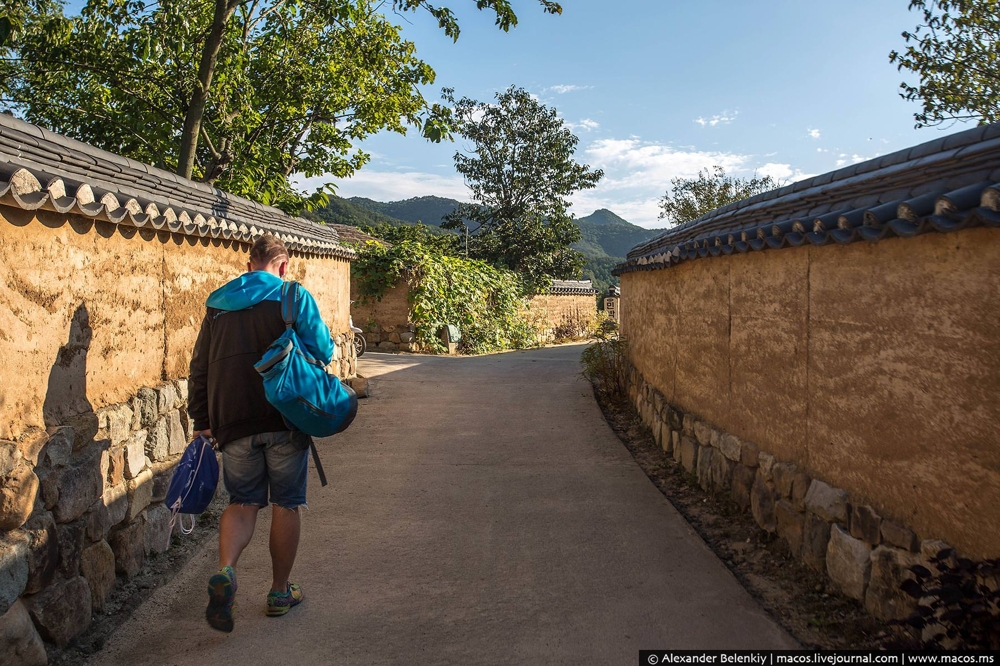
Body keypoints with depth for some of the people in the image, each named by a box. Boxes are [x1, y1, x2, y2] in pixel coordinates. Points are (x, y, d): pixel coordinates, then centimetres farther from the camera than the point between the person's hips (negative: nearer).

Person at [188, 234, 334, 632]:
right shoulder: (294, 296, -1)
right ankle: (280, 592, 21)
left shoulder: (218, 304, 12)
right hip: (286, 419, -3)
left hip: (234, 423, 3)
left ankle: (225, 572, -11)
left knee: (243, 501, 14)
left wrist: (202, 420, 18)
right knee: (286, 504, 10)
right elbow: (322, 351, -3)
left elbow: (199, 367, 13)